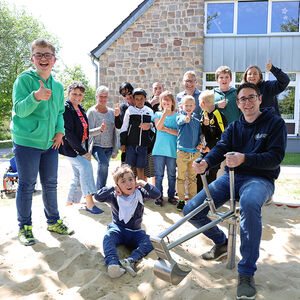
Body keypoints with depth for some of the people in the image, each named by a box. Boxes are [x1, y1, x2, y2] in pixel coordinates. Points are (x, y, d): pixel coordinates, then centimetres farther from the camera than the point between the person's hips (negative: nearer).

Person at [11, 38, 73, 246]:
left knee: (51, 184, 13)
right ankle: (25, 227, 20)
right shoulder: (24, 79, -7)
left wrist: (60, 130, 1)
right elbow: (19, 110, -16)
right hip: (26, 142, -5)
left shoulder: (58, 86, 10)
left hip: (50, 143, 5)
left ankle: (53, 222, 29)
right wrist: (36, 97, -34)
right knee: (26, 186, 3)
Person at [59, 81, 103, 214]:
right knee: (86, 166, -22)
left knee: (78, 176, 8)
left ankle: (69, 203, 22)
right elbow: (68, 133, -19)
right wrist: (82, 152, -20)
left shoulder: (80, 109, 13)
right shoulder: (66, 108, -12)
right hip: (69, 147, -8)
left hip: (80, 147, 8)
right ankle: (89, 203, -19)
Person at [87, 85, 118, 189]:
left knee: (103, 167, 3)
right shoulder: (91, 112, -1)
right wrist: (100, 129, -27)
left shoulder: (111, 112, 12)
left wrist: (115, 150, 13)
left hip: (109, 147, 5)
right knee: (103, 163, -27)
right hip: (96, 146, -5)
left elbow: (114, 132, 14)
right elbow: (89, 131, -7)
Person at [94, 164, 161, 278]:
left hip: (135, 232, 1)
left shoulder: (139, 193, -1)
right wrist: (113, 188, -18)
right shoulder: (114, 197, -4)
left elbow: (157, 194, -10)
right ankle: (113, 263, -50)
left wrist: (144, 184, -16)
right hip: (118, 229, -1)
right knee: (109, 236, -35)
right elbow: (98, 196, -16)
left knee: (149, 243, -27)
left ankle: (131, 260, -45)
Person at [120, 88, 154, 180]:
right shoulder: (130, 110, 3)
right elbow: (124, 127, 5)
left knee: (140, 169, 6)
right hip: (130, 145, -1)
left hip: (143, 145, 1)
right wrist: (123, 143, 2)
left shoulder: (149, 111, 9)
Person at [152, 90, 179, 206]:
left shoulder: (177, 115, 5)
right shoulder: (158, 114, 8)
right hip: (159, 149, 0)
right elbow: (158, 127, -11)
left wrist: (166, 129, -13)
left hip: (172, 149, 0)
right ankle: (159, 196, 15)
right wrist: (165, 113, -18)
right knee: (159, 174, 4)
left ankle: (171, 195, 21)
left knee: (172, 174, 8)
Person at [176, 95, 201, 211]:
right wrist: (186, 118, -50)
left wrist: (199, 144, -1)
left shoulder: (197, 121, 12)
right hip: (182, 152, -4)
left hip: (195, 152, 4)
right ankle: (181, 200, 15)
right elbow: (181, 120, -27)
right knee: (181, 177, 3)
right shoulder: (179, 117, -2)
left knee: (193, 178, 12)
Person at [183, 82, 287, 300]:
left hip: (260, 178, -5)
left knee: (249, 204, -43)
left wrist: (244, 158, -28)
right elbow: (220, 148, -2)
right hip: (232, 176, 5)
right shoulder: (234, 127, 15)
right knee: (190, 210, -8)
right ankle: (221, 243, 20)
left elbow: (276, 157, -11)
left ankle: (247, 274, -27)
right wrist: (206, 163, -25)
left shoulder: (275, 123, 1)